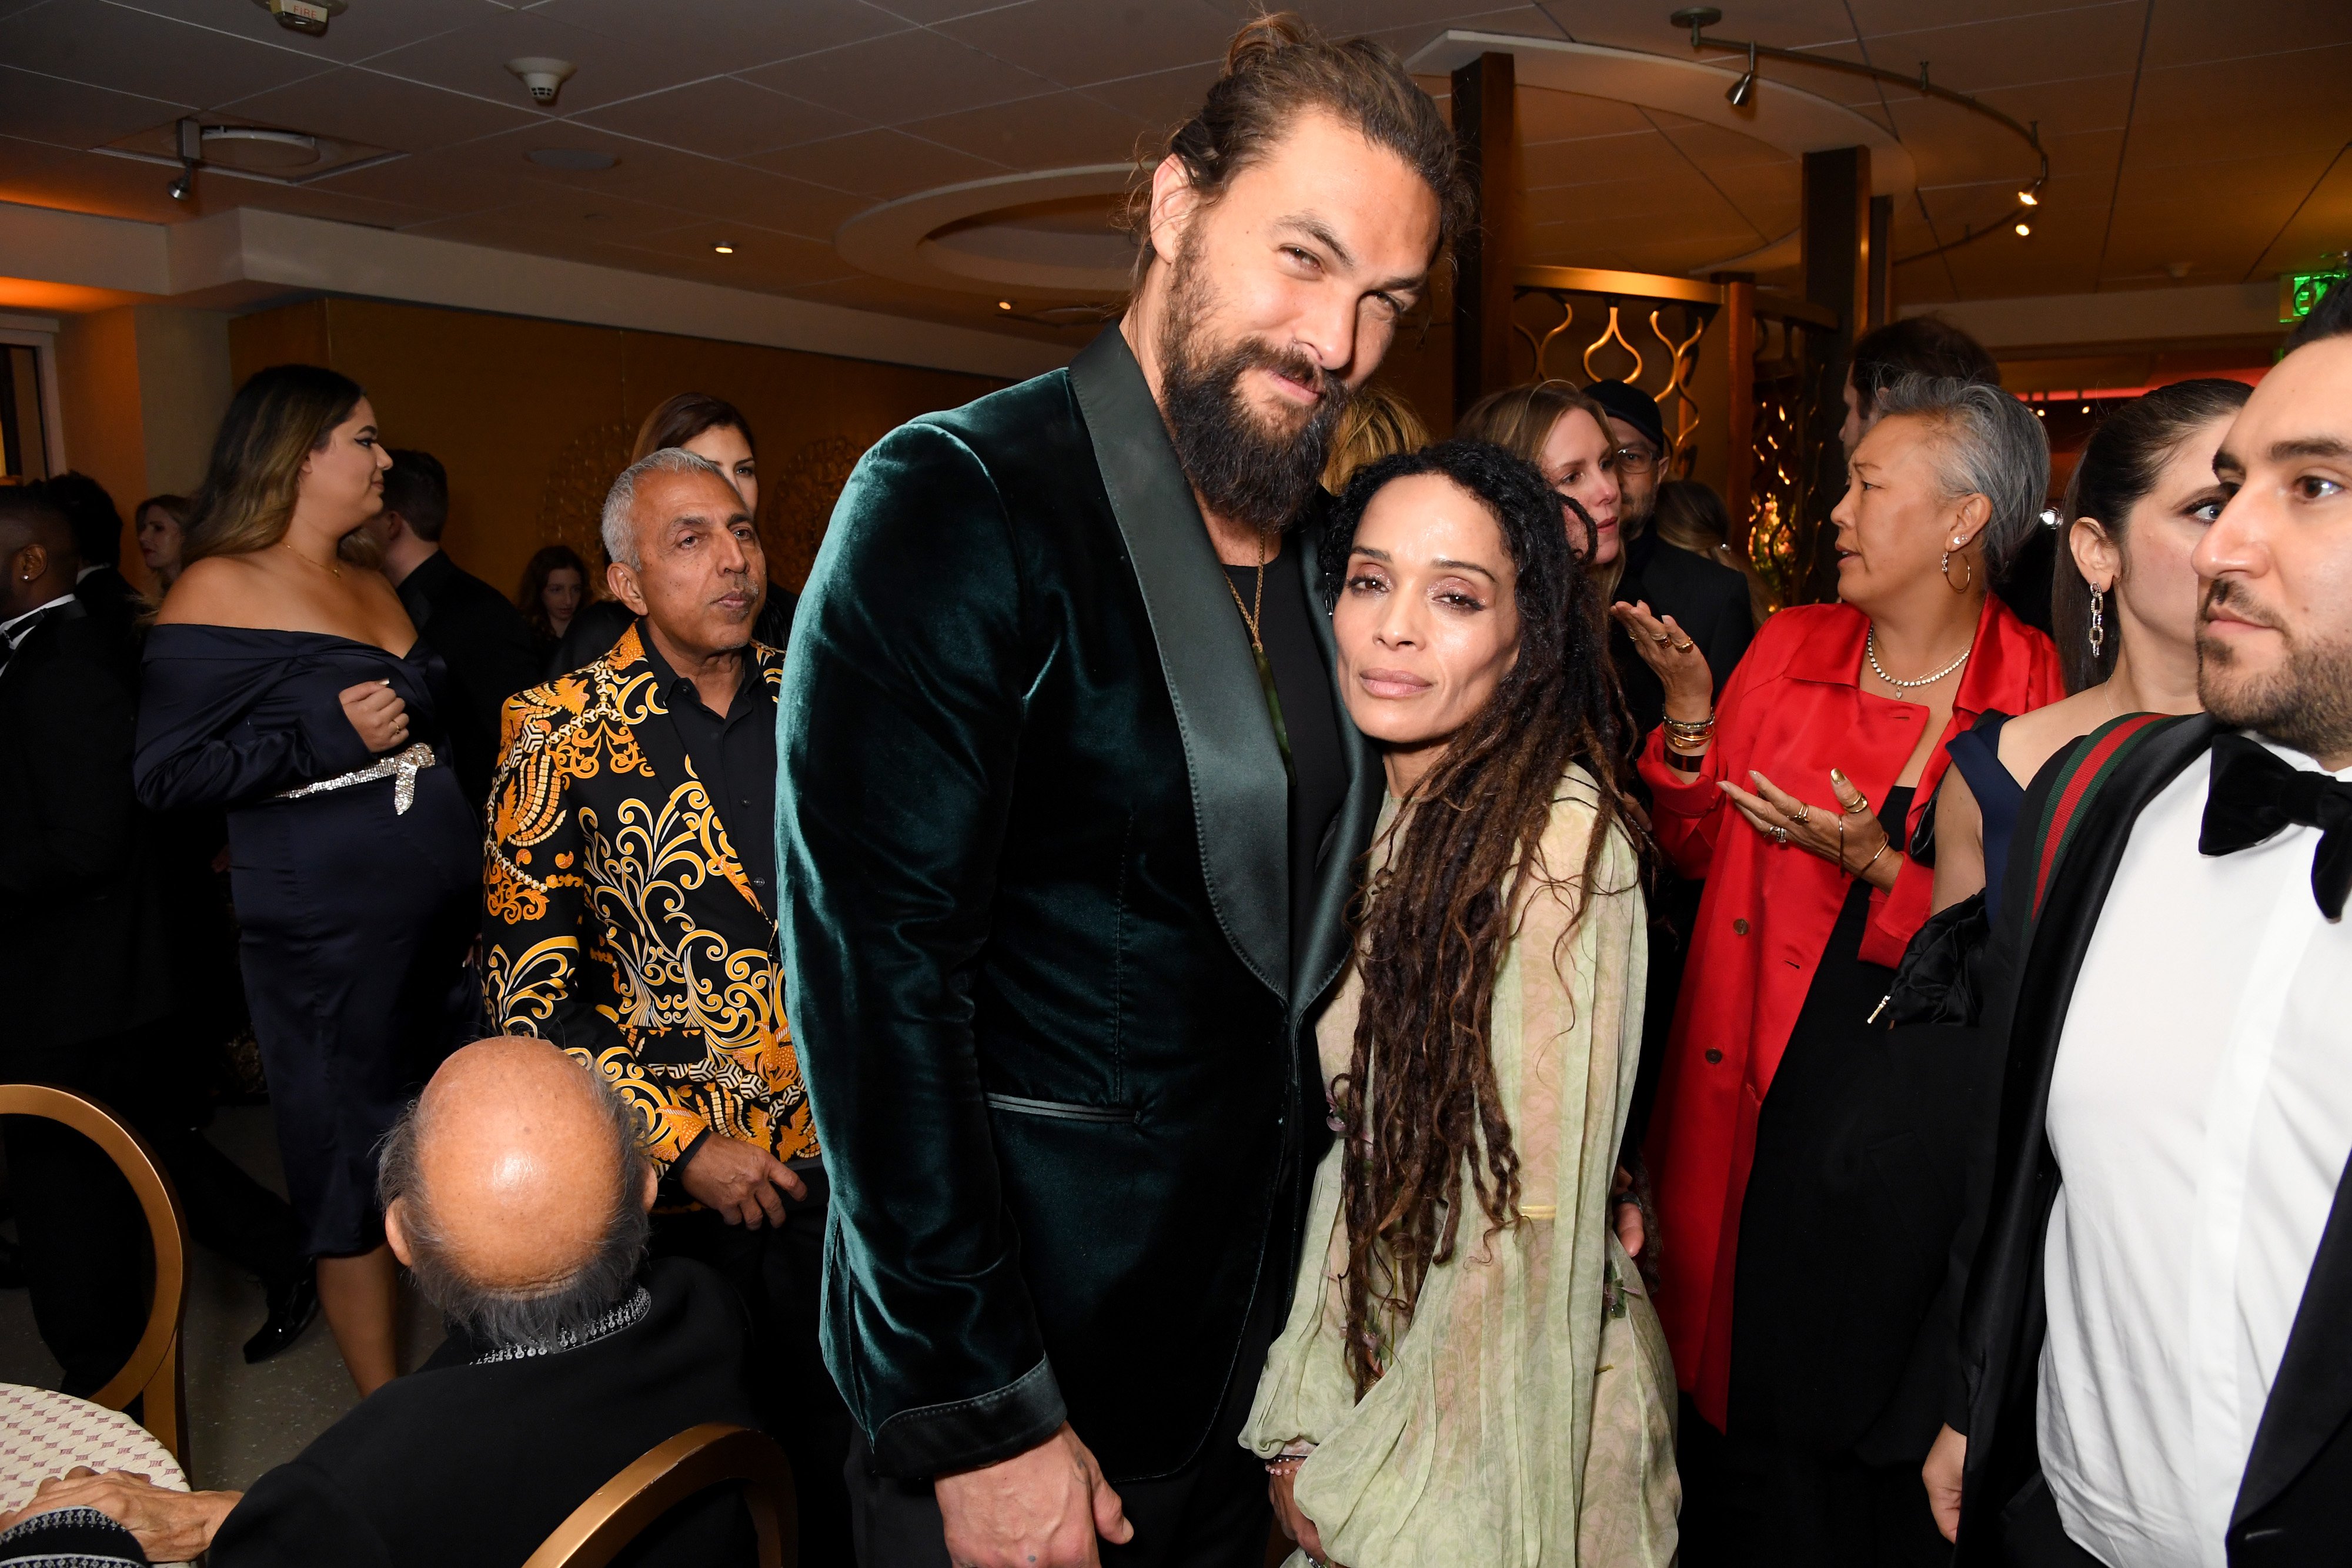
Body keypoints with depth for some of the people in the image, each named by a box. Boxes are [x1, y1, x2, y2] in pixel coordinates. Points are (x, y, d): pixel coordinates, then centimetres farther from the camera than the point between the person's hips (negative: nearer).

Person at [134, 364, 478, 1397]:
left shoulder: (374, 584, 14)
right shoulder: (220, 592, -7)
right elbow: (162, 776, -11)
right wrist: (325, 738, -18)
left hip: (450, 919, 7)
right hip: (329, 936, -6)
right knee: (359, 1176, 4)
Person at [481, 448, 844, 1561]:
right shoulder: (563, 734, -9)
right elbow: (528, 993, -10)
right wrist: (679, 1144, -14)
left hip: (834, 1164, 3)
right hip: (672, 1180, -3)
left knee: (822, 1439, 18)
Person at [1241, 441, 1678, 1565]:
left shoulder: (1556, 842, -26)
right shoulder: (1390, 817, -2)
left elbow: (1532, 1222, -24)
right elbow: (1354, 1142, 1)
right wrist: (1307, 1420, -2)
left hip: (1498, 1421, -6)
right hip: (1379, 1369, 6)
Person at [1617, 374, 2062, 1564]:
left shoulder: (2039, 693, -7)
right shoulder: (1791, 646, 2)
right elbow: (1700, 848, 6)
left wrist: (1878, 865, -20)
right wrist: (1690, 713, -8)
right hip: (1768, 1085, 2)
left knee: (1894, 1440, 12)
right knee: (1745, 1376, 13)